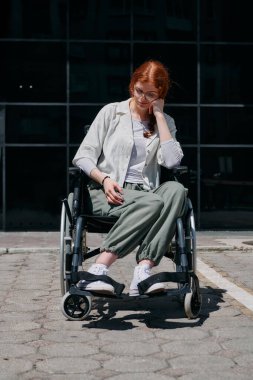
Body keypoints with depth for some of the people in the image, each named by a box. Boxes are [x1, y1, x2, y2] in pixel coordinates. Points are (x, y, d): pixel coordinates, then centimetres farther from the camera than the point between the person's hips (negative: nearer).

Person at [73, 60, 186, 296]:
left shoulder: (165, 122, 17)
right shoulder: (111, 112, 10)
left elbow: (171, 161, -4)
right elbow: (82, 156, 5)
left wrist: (158, 115, -1)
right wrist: (104, 179, -15)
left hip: (145, 194, 3)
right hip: (107, 193, -3)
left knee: (176, 189, -32)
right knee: (153, 203, -35)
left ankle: (143, 271, -42)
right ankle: (97, 272, -41)